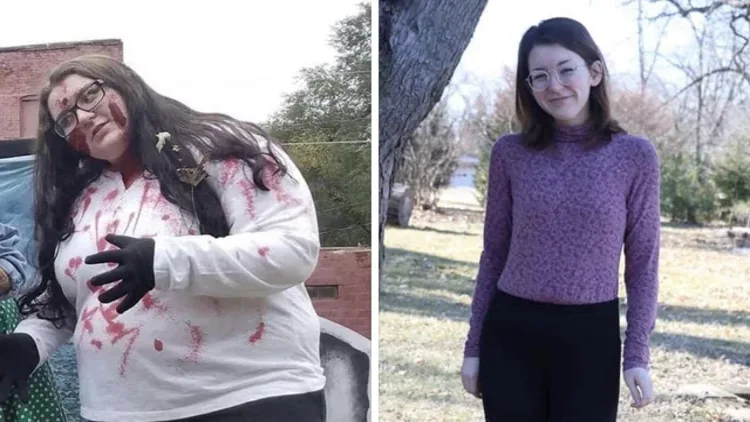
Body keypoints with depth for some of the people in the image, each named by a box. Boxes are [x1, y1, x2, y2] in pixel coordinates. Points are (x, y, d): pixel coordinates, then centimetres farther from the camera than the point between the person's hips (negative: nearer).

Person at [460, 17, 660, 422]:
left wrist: (637, 354, -5)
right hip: (510, 332, 2)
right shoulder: (510, 153, 1)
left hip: (590, 336, -1)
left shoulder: (635, 156, -3)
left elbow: (642, 262, 0)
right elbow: (494, 254, 6)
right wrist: (473, 346, 6)